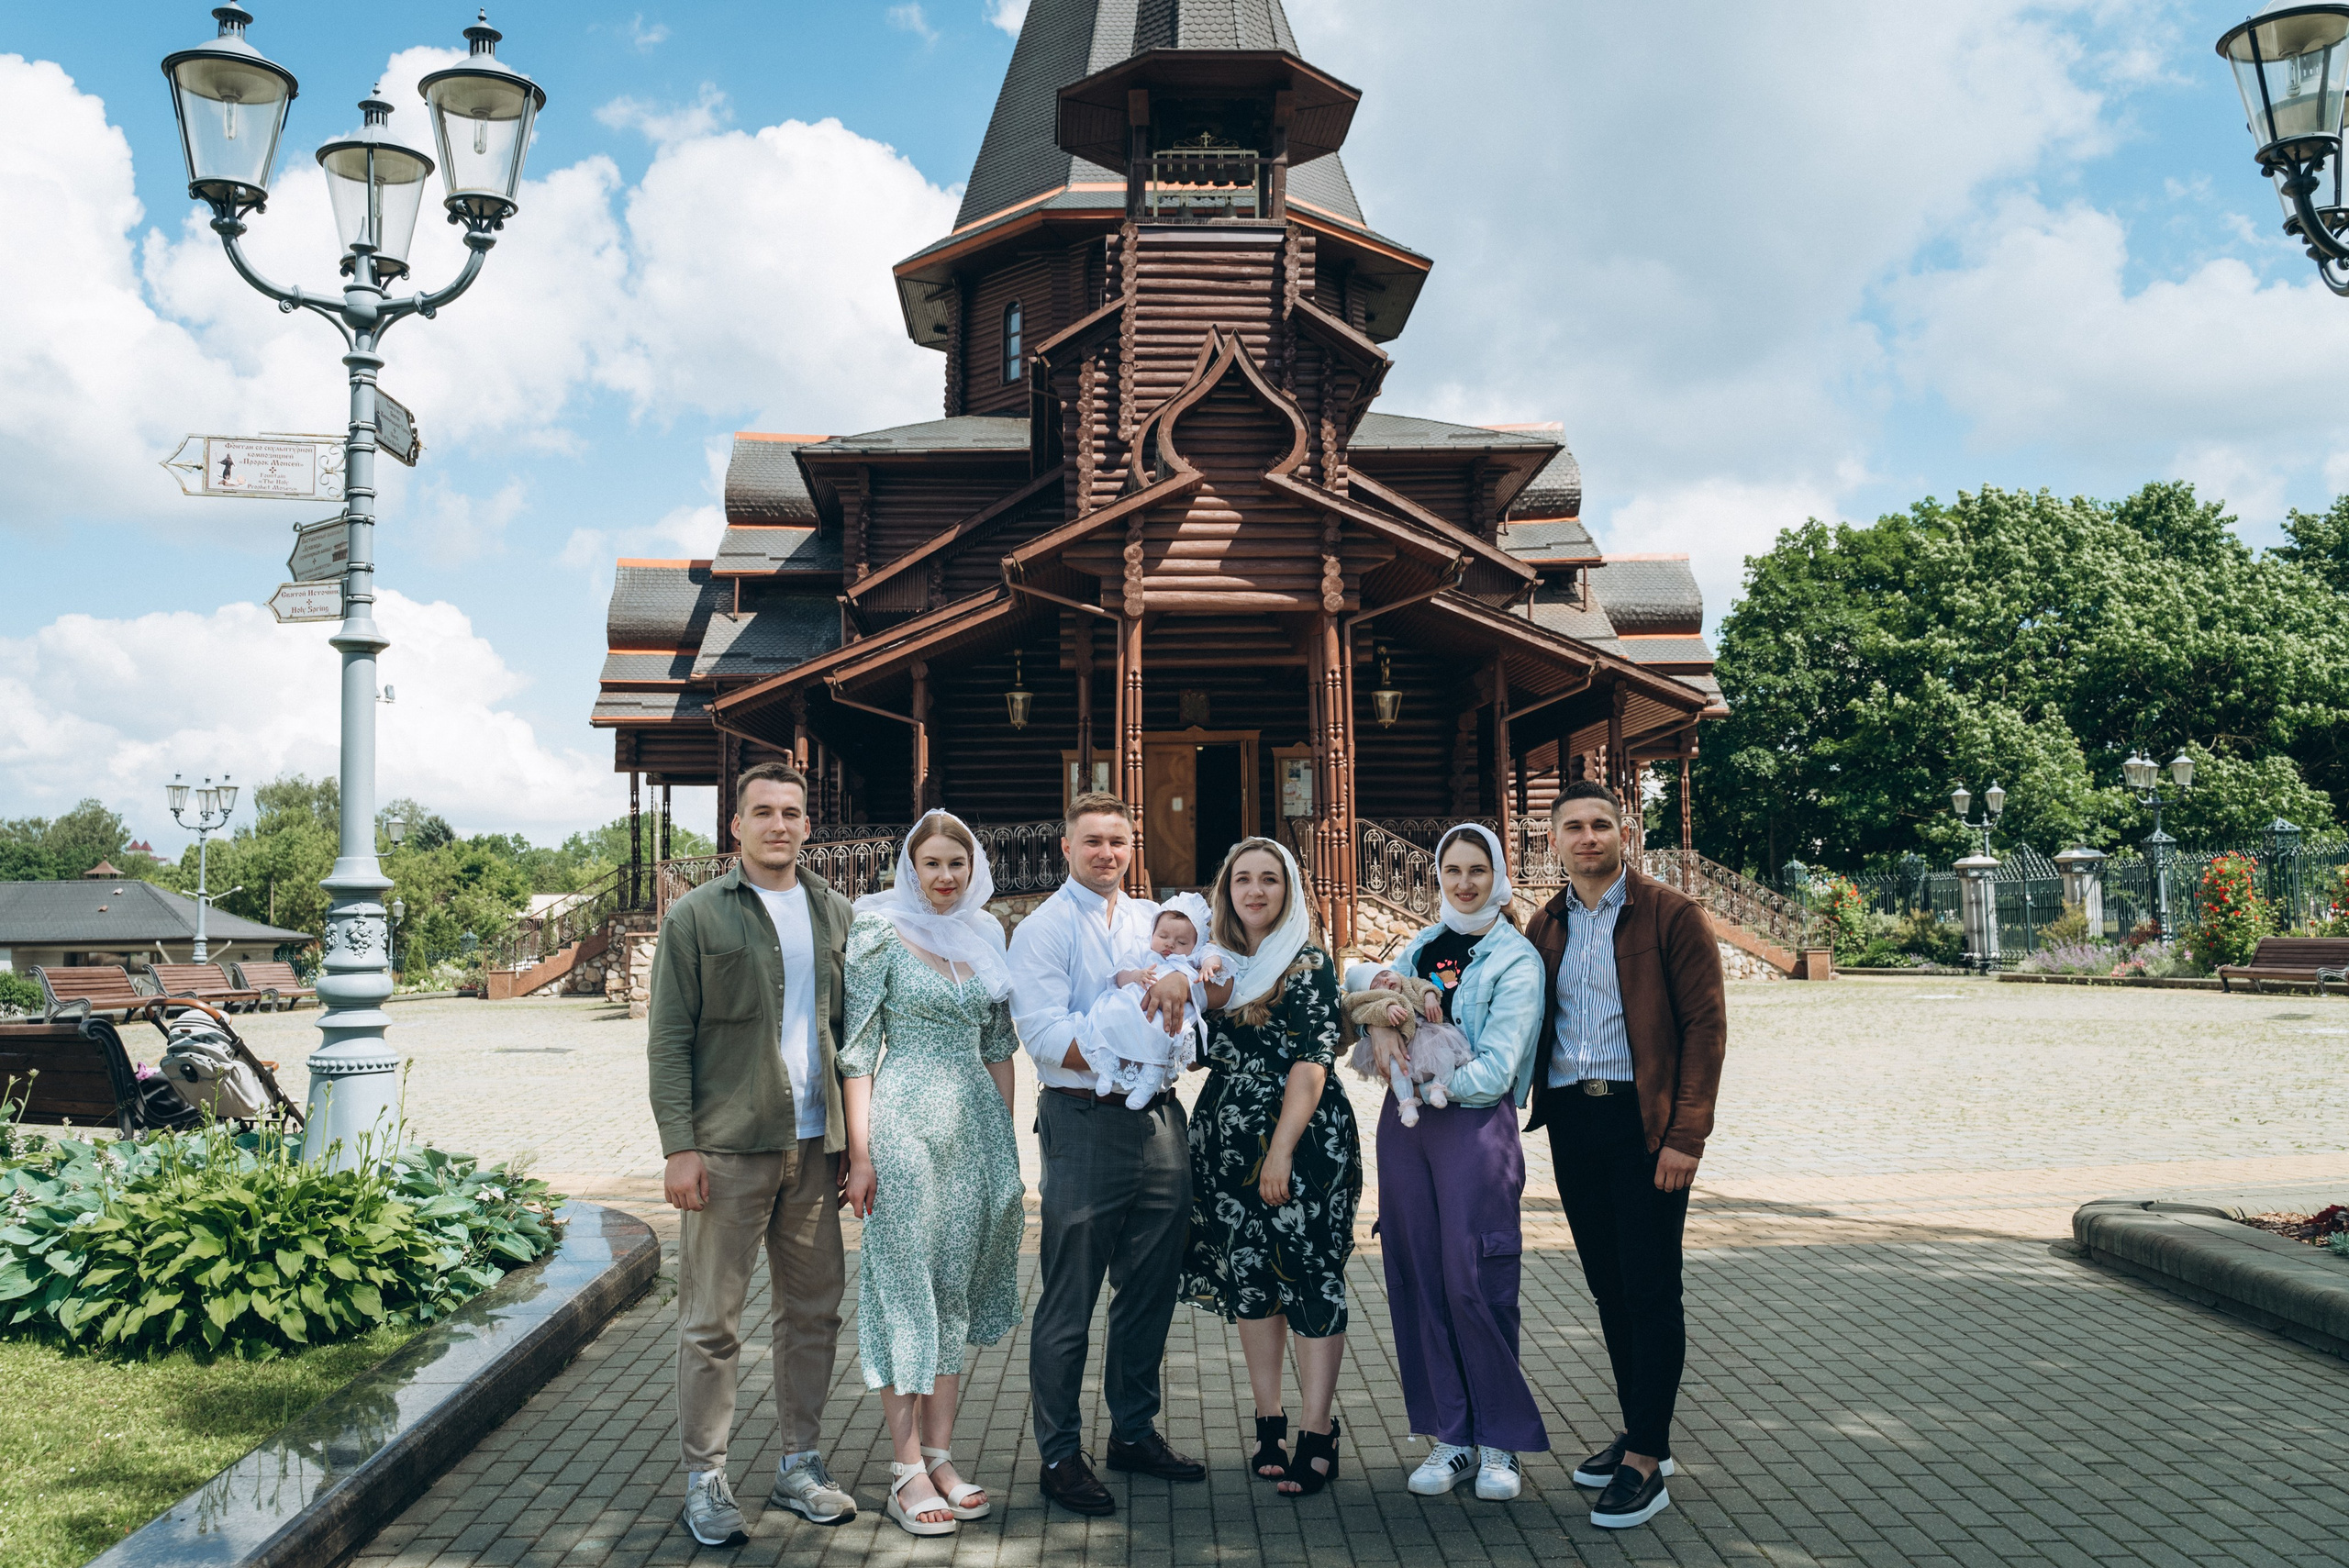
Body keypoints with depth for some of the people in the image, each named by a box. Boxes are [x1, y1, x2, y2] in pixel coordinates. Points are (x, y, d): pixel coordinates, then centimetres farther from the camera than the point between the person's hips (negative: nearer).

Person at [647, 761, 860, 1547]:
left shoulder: (834, 913, 11)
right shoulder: (697, 915, -1)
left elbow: (851, 1031, 13)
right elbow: (668, 1040, -4)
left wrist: (857, 1134, 7)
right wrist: (679, 1147, -11)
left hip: (815, 1145, 4)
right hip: (728, 1148, -4)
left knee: (814, 1311, 10)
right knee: (711, 1321, 3)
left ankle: (799, 1463, 24)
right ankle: (705, 1479, 15)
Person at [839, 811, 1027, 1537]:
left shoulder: (987, 935, 10)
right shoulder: (882, 934, -5)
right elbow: (858, 1047, -7)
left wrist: (1005, 1140, 12)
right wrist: (860, 1151, -12)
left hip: (975, 1124, 5)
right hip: (905, 1122, -5)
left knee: (955, 1290, 9)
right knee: (905, 1287, -1)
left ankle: (941, 1456, 18)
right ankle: (907, 1469, 6)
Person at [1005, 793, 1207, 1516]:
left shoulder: (1152, 918, 15)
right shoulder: (1043, 929, -3)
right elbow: (1044, 1035, -13)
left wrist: (1179, 975, -15)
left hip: (1160, 1121, 6)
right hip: (1085, 1123, -6)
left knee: (1150, 1289, 15)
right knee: (1069, 1301, 2)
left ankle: (1135, 1431, 31)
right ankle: (1060, 1455, 14)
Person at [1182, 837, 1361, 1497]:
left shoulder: (1308, 964, -5)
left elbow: (1311, 1063, -11)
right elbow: (1205, 1050, 15)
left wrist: (1281, 1151, -16)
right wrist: (1200, 989, -4)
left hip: (1304, 1136, -5)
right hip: (1228, 1138, 5)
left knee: (1309, 1276, -4)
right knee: (1247, 1275, 8)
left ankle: (1318, 1435, 3)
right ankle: (1269, 1419, 20)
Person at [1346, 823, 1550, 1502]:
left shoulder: (1516, 960, -4)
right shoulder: (1423, 945, 14)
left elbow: (1494, 1073, -11)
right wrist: (1379, 1022, -9)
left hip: (1476, 1126, -5)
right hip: (1405, 1124, 5)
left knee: (1473, 1281, -5)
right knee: (1417, 1278, 6)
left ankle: (1501, 1442, 12)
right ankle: (1452, 1436, 18)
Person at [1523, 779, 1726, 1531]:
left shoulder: (1671, 915, -4)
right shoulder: (1544, 927, 11)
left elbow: (1705, 1024, -8)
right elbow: (1525, 1018, 16)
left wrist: (1686, 1134, -14)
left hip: (1645, 1120, -5)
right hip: (1570, 1121, 5)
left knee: (1650, 1290, -2)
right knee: (1607, 1285, 12)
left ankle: (1646, 1464, 4)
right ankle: (1639, 1432, 26)